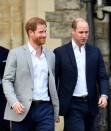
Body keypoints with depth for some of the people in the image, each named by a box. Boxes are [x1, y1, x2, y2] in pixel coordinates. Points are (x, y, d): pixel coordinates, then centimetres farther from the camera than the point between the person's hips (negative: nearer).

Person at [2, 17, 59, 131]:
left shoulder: (50, 55, 13)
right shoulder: (16, 53, 1)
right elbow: (7, 80, -3)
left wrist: (56, 108, 12)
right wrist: (14, 102, -18)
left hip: (46, 109, 3)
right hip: (23, 110, -3)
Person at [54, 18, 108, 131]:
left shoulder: (95, 52, 8)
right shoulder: (60, 52, -2)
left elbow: (102, 77, 6)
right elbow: (53, 79, 0)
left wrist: (104, 95, -11)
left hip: (91, 104, 4)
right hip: (72, 106, -4)